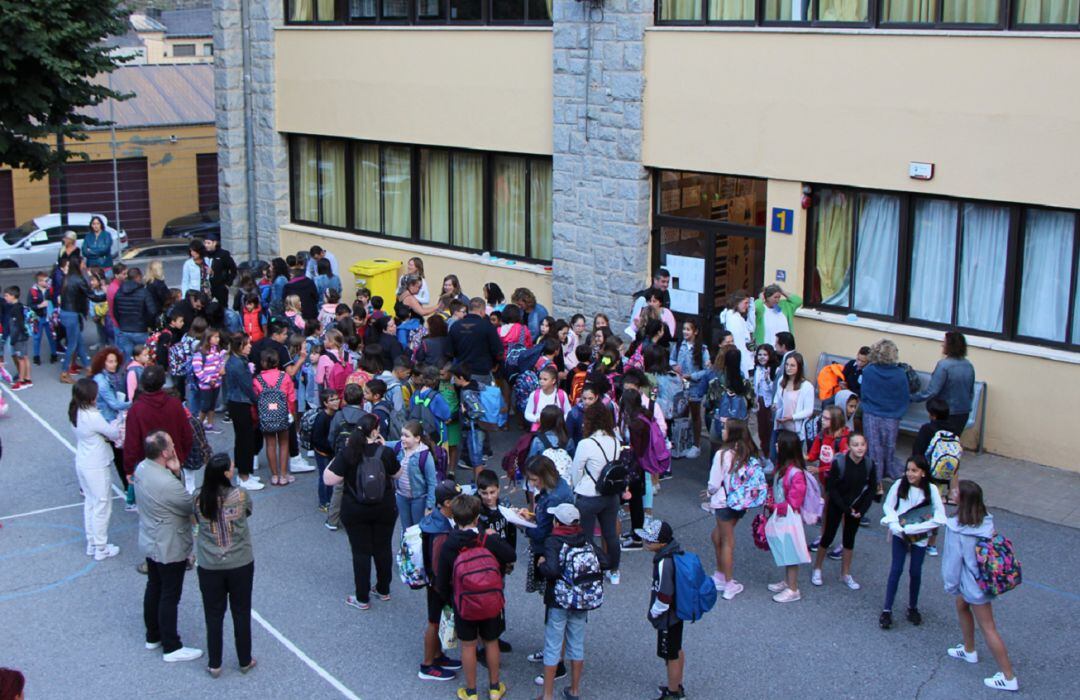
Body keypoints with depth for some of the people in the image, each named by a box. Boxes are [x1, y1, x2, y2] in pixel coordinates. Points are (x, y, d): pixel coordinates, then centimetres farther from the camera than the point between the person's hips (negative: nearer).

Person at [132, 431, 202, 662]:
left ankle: (153, 636, 39)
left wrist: (174, 472, -15)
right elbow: (193, 507, -19)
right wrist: (176, 472, -12)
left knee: (153, 589, 23)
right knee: (170, 597, 6)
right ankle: (171, 648, 19)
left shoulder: (141, 468, -8)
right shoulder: (168, 484, -34)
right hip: (170, 548, -8)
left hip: (150, 542, 9)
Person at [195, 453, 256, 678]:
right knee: (241, 613, 16)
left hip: (209, 567, 1)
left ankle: (214, 665, 26)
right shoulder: (241, 496, -17)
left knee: (213, 616, 15)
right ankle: (245, 661, 30)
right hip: (241, 565, -1)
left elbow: (197, 519, 4)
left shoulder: (199, 498, -13)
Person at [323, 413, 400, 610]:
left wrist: (339, 458, -5)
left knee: (361, 552, 8)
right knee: (383, 549, 17)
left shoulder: (348, 453, -16)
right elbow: (396, 474, 7)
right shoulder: (386, 452, -12)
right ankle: (383, 590, 33)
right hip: (385, 510, 1)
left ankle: (362, 598, 15)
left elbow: (329, 480, -15)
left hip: (355, 512, -1)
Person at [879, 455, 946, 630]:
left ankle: (913, 607, 27)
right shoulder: (899, 485, -10)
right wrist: (895, 524, -17)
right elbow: (888, 505, -1)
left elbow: (940, 517, -14)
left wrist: (913, 528, -19)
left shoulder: (931, 490, -13)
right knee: (896, 570, -2)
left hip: (919, 537, 0)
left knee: (915, 572, 7)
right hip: (900, 534, 0)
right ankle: (886, 610, 3)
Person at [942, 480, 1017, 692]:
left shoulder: (957, 530, -28)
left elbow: (953, 560, -19)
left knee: (987, 628, 4)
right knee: (961, 606, 30)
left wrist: (950, 585, -3)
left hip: (974, 585, -8)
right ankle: (969, 651, 49)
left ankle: (1009, 677, 13)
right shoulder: (987, 521, -10)